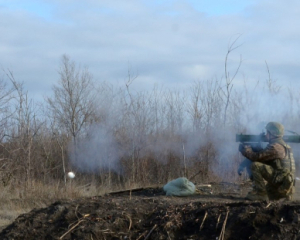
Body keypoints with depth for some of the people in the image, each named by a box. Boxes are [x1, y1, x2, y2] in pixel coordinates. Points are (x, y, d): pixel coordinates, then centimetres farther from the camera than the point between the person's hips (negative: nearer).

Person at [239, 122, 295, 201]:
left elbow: (256, 157, -13)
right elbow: (263, 157, 25)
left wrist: (244, 149, 4)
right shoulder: (283, 145, 19)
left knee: (255, 165, -16)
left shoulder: (275, 147, -14)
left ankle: (260, 193, -13)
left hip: (281, 182, -10)